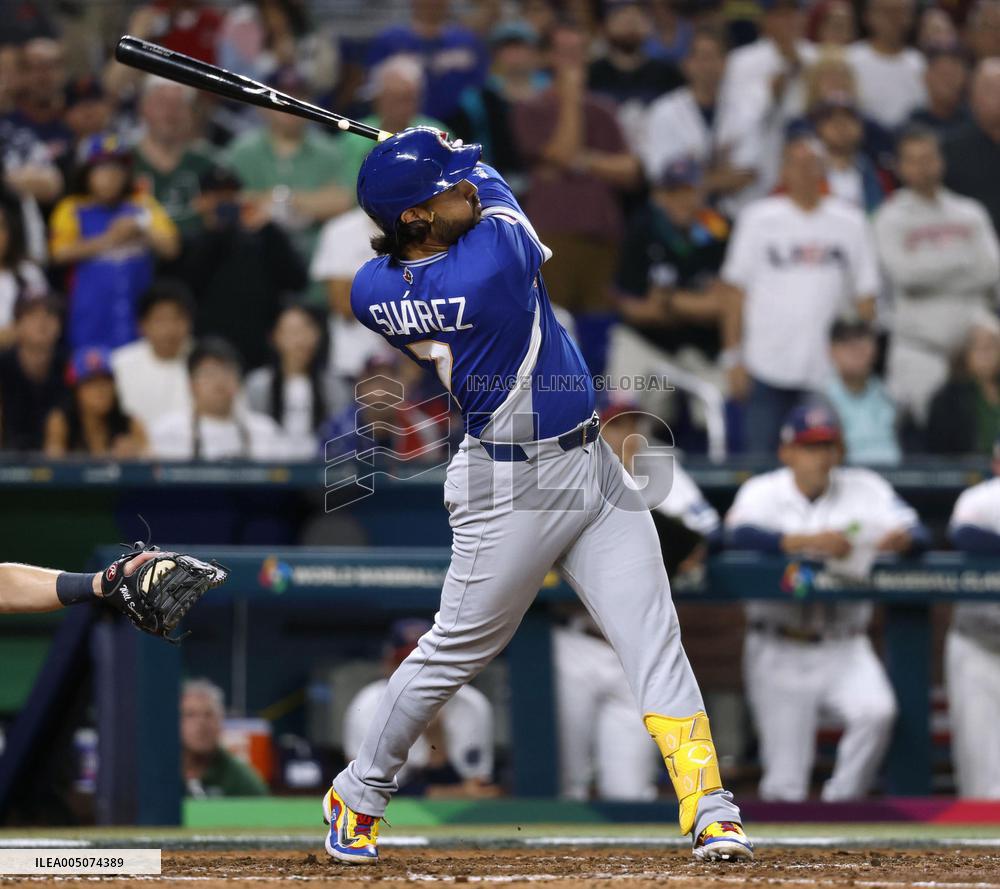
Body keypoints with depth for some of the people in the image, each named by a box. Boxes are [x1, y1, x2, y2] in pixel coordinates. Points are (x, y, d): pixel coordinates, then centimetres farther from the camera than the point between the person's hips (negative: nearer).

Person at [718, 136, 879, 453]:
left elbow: (865, 295, 9)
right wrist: (734, 357, -2)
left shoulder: (851, 222, 7)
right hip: (768, 368, -1)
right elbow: (735, 290, 4)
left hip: (830, 371, 1)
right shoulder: (758, 219, 3)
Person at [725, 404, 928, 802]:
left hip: (844, 648, 1)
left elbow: (918, 531, -4)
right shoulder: (763, 491, 0)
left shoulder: (865, 489, 7)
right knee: (785, 783, -4)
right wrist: (808, 541, -34)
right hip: (780, 650, -1)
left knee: (877, 710, -27)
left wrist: (903, 538, -29)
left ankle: (840, 807, -12)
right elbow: (739, 533, -21)